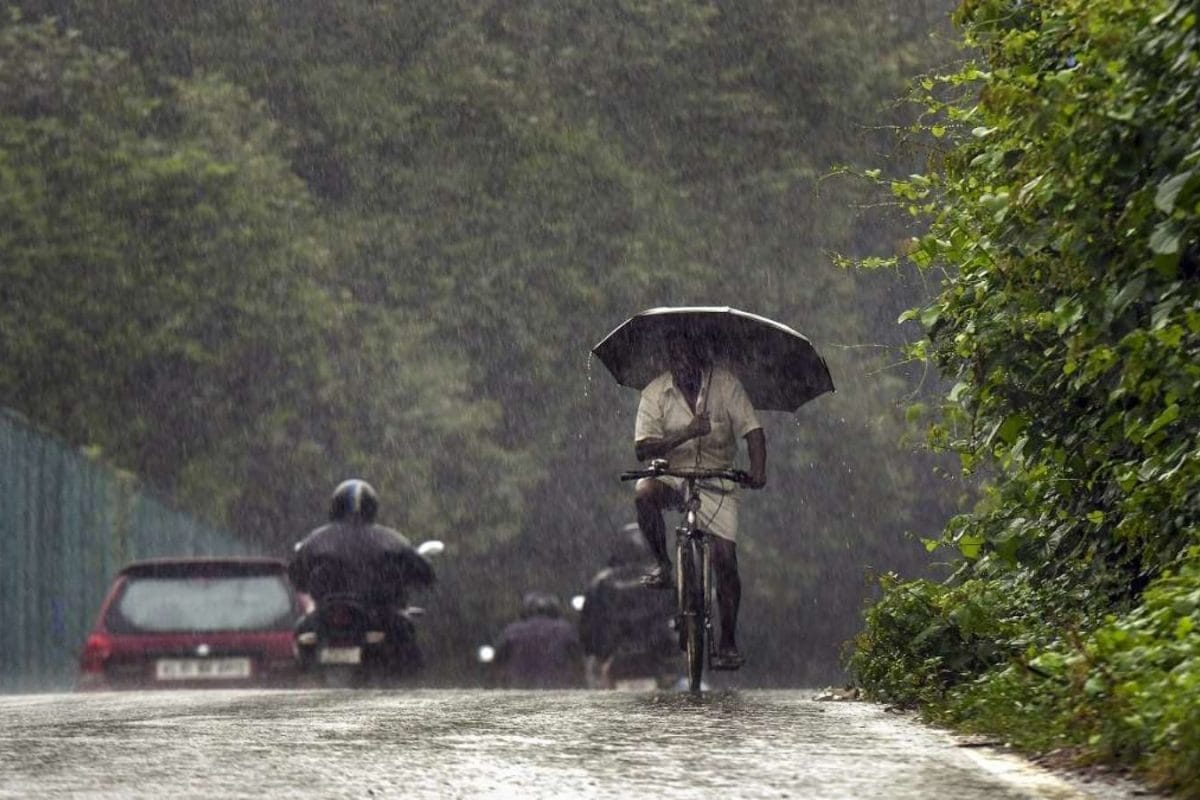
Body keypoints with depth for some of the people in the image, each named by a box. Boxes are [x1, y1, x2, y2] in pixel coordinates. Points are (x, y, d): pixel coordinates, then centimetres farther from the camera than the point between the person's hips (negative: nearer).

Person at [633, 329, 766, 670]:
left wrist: (757, 469, -30)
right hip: (672, 475, 0)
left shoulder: (724, 383, -7)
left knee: (725, 558, -10)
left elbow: (752, 430, -11)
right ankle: (663, 565, -13)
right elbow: (643, 449, -15)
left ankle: (729, 643, 2)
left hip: (716, 480, 0)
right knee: (645, 492, -35)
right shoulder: (655, 393, -7)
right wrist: (686, 433, -30)